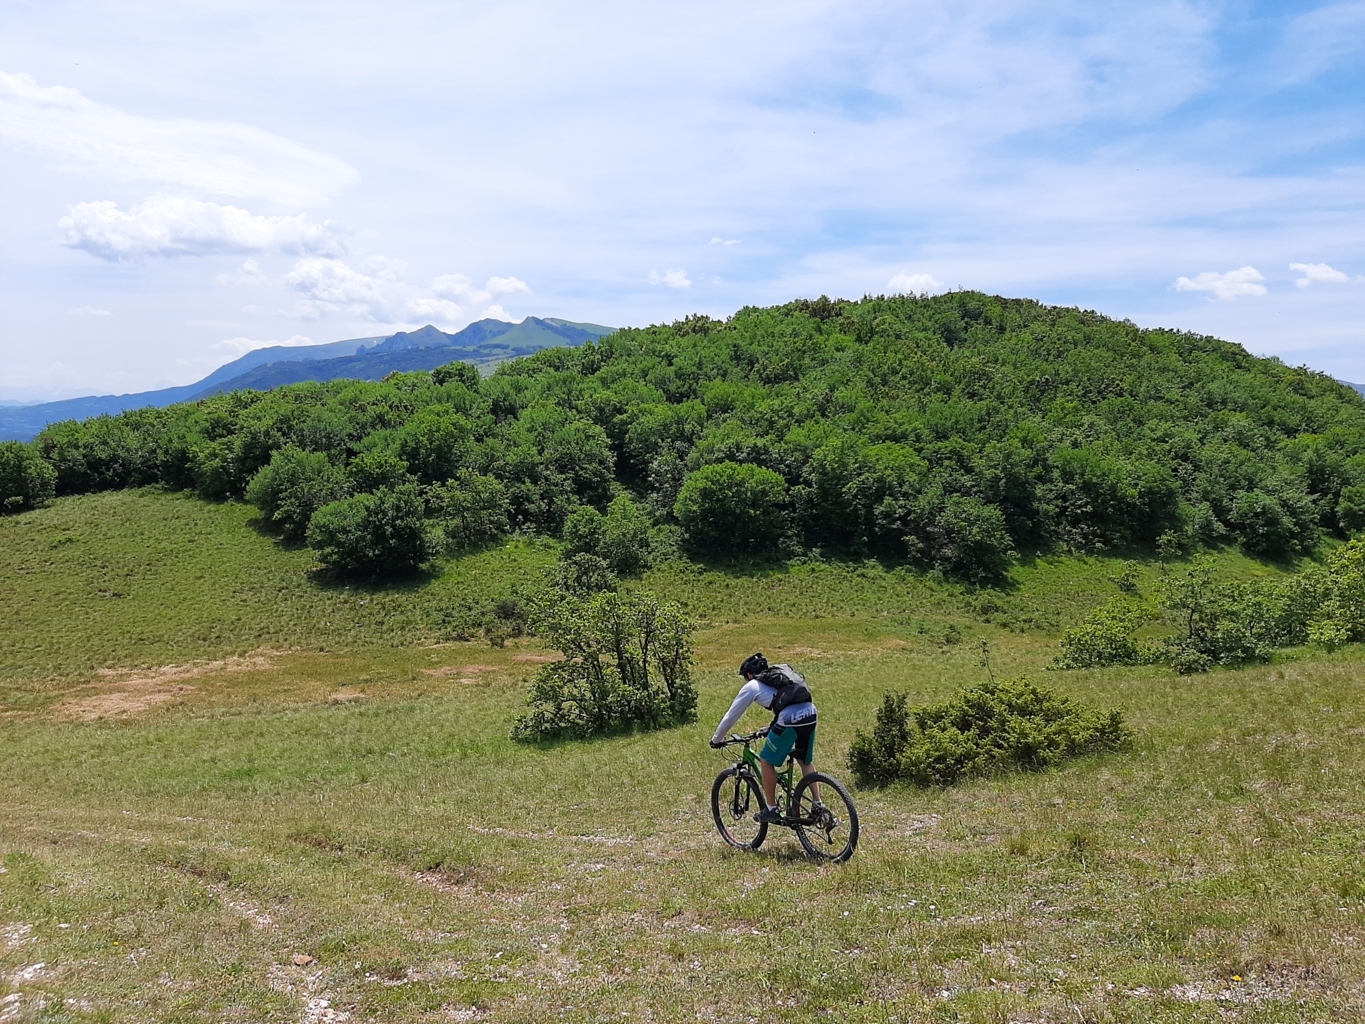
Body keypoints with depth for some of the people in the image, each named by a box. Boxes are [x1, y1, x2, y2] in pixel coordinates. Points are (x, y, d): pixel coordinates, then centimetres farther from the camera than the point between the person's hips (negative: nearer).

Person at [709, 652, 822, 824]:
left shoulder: (752, 686, 13)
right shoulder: (780, 676, 30)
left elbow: (731, 715, 18)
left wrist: (716, 739, 30)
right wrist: (772, 728, 53)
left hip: (789, 720, -7)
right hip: (810, 714, 7)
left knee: (767, 761, 12)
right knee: (805, 762, 25)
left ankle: (771, 810, 17)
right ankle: (818, 805, 21)